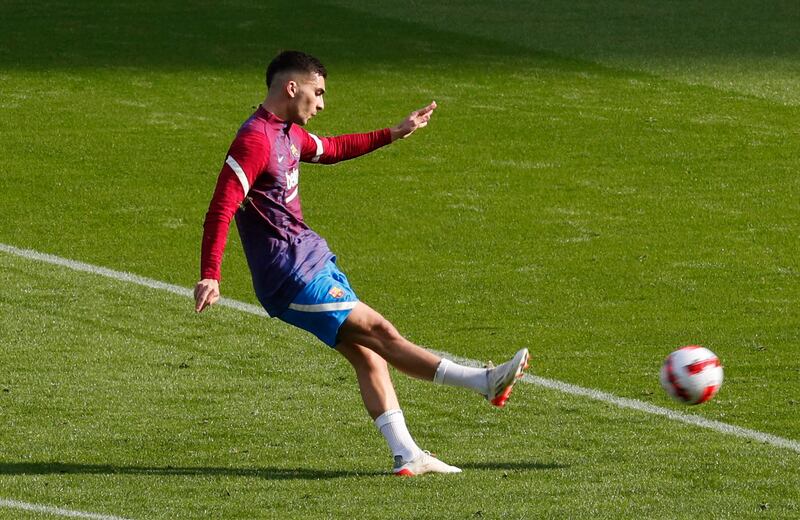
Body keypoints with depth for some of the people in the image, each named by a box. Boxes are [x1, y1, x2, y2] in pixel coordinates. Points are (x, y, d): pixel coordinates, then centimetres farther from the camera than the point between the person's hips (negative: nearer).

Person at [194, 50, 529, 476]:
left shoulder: (289, 134, 13)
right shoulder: (254, 140, -18)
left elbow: (331, 150, 35)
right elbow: (220, 211, -24)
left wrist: (395, 133, 37)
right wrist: (209, 277, -32)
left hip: (313, 261, 10)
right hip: (291, 279, -10)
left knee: (366, 354, 5)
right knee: (379, 333, -8)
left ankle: (405, 454, 5)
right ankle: (486, 382, -9)